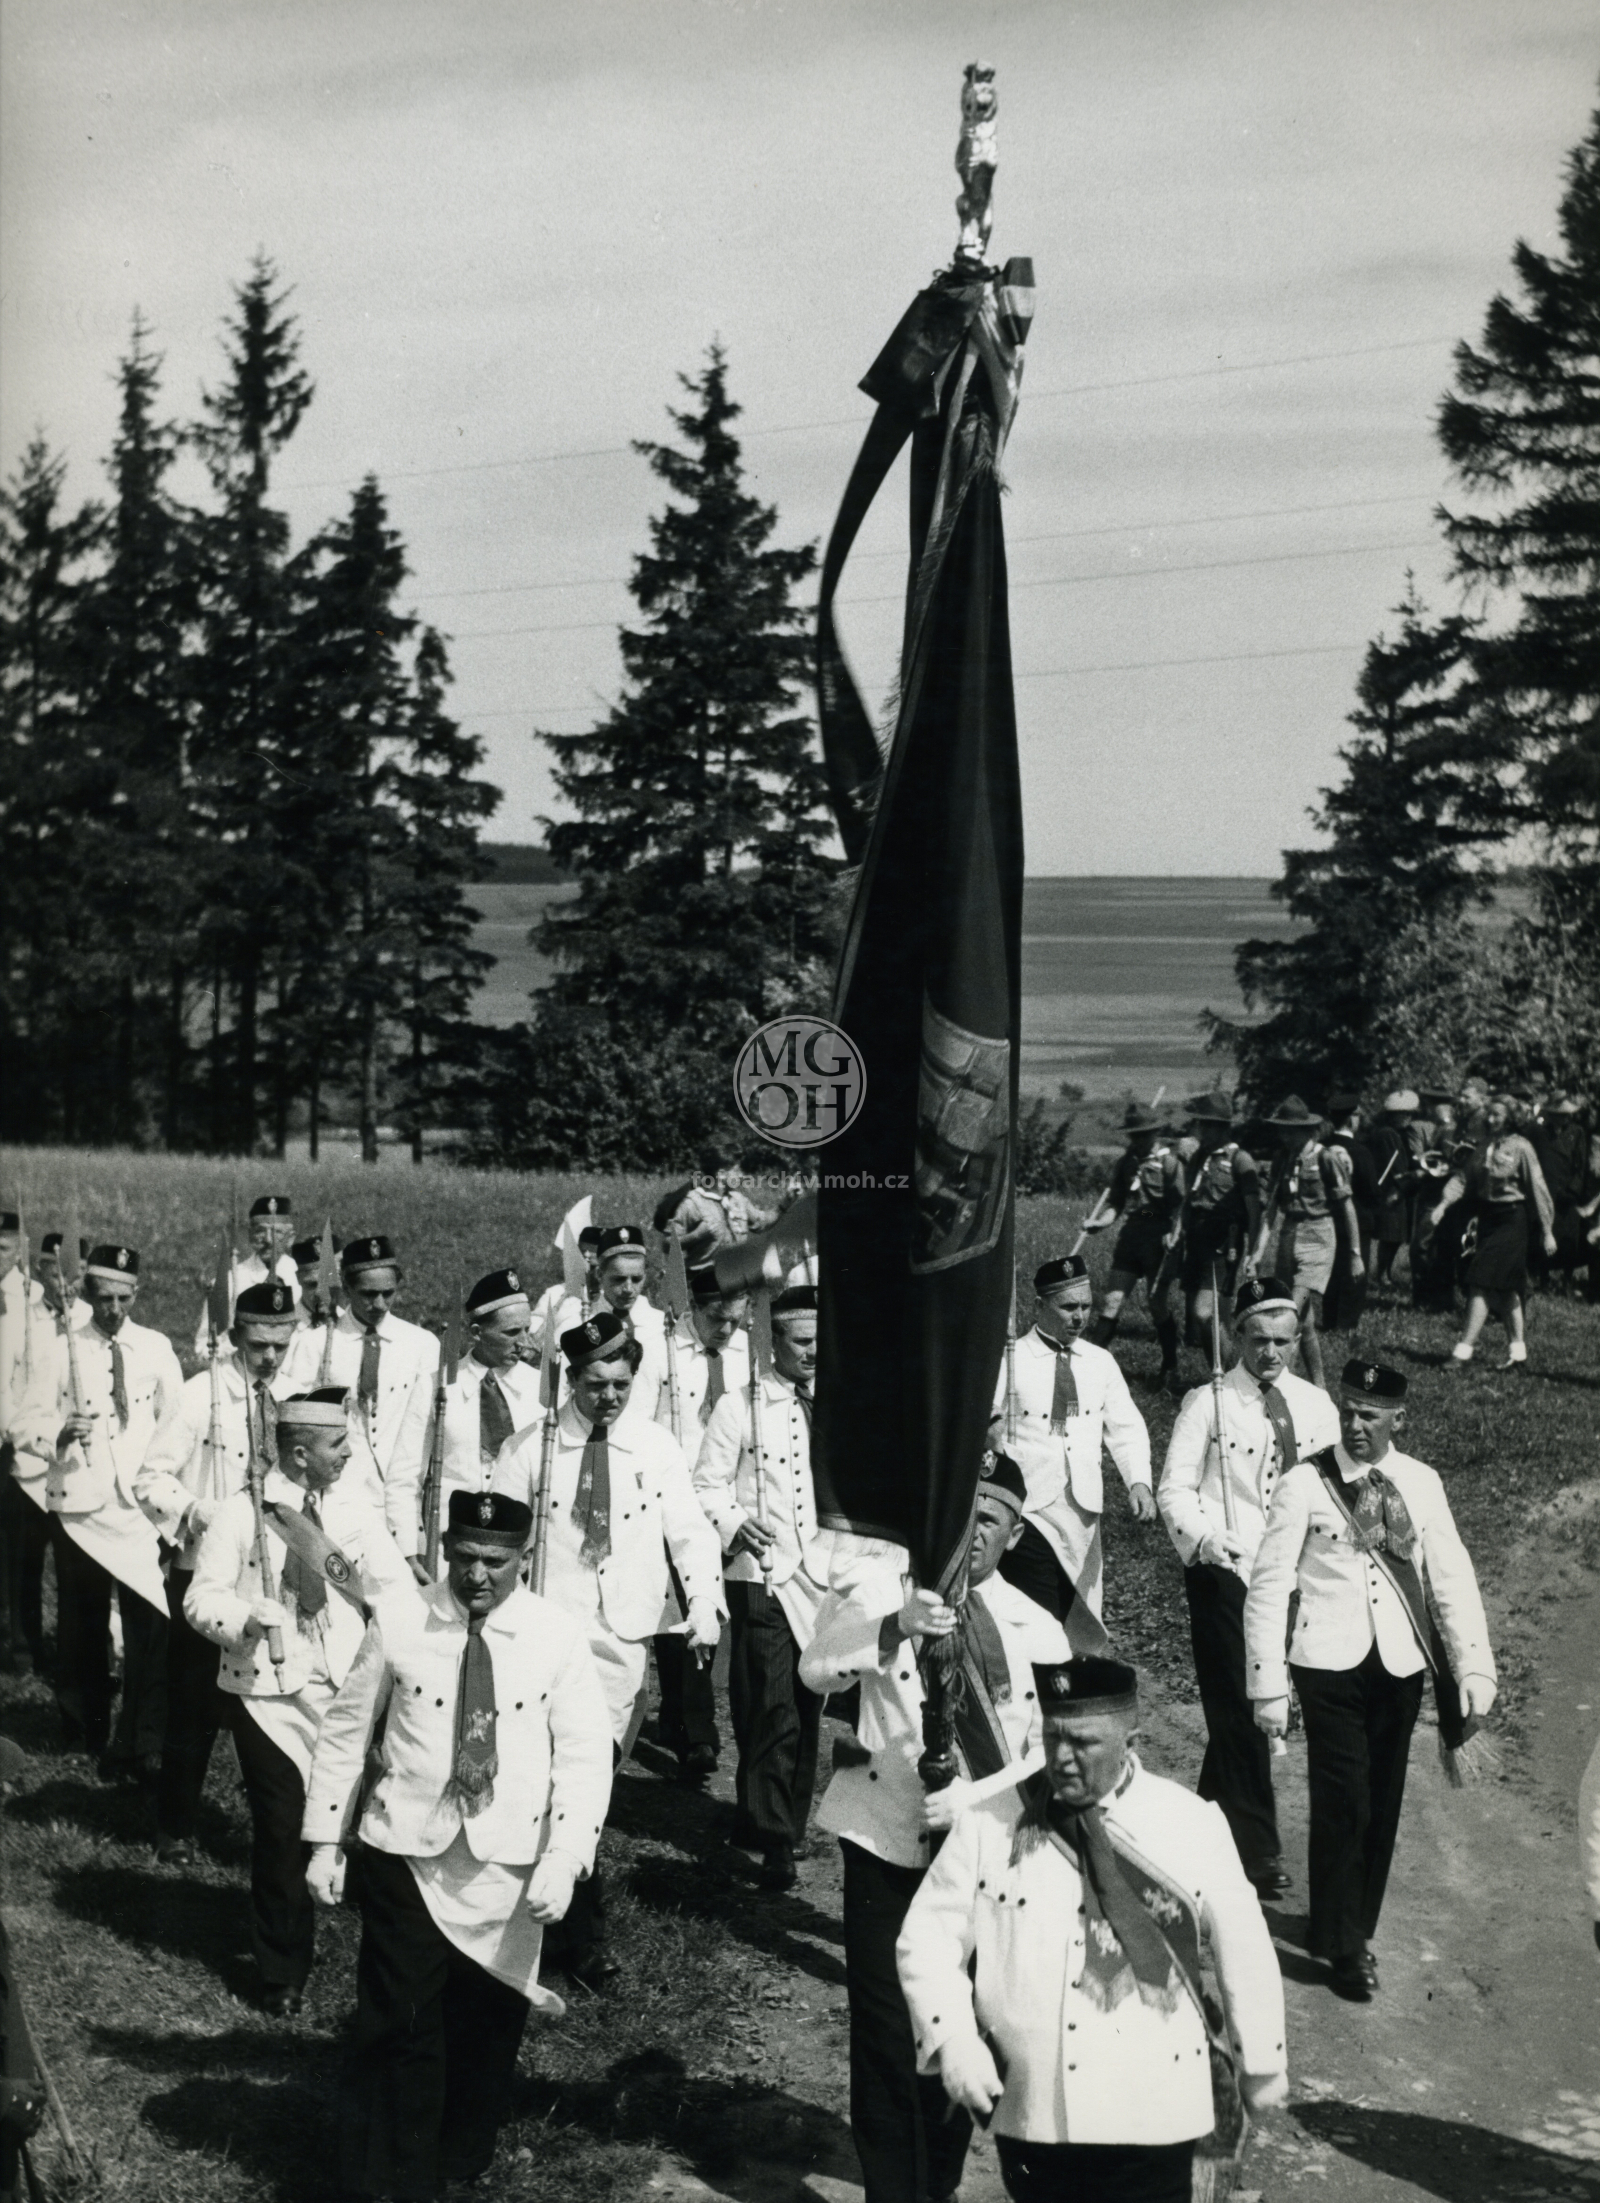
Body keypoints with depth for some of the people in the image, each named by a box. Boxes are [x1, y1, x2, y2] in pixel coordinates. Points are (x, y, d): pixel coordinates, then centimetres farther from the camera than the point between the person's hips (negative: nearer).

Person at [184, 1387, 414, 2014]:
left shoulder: (357, 1505, 6)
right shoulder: (241, 1513, -4)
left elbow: (402, 1593, 3)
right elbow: (202, 1598, -5)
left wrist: (344, 1561, -15)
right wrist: (245, 1618, -23)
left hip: (348, 1687, 3)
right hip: (270, 1692, -3)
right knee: (282, 1832, 1)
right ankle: (281, 1973, 19)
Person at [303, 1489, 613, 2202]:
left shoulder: (557, 1637, -4)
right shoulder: (397, 1623, -4)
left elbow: (584, 1756, -5)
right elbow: (345, 1731, 3)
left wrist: (563, 1860, -15)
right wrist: (325, 1842, 1)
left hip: (511, 1866, 1)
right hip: (407, 1855, -1)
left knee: (488, 2026, 12)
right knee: (397, 2026, -1)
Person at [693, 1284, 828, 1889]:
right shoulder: (739, 1407, -3)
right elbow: (706, 1486, -3)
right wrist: (733, 1523, -21)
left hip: (825, 1578, 5)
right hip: (761, 1575, -5)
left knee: (808, 1709, 11)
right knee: (772, 1712, -9)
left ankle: (788, 1823, 26)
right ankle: (774, 1843, -3)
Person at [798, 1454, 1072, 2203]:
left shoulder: (1036, 1629, 1)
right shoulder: (881, 1586, -4)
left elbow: (1048, 1754, -2)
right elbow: (815, 1671, -19)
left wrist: (976, 1797, -19)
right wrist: (894, 1627, -36)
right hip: (887, 1845, -2)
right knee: (886, 2033, -2)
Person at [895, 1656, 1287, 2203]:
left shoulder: (1193, 1826, -6)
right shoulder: (992, 1825, -4)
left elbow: (1243, 1949, 4)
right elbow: (928, 1937, -1)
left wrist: (1262, 2063, 12)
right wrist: (954, 2042, -15)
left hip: (1149, 2115, -2)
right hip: (1026, 2109, 2)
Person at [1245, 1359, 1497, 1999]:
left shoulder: (1421, 1483, 2)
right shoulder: (1305, 1484, -7)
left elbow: (1452, 1577, 4)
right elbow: (1269, 1586, -6)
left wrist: (1474, 1668, -3)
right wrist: (1269, 1686, -9)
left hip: (1400, 1665, 3)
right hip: (1330, 1664, -3)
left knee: (1382, 1802, 10)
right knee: (1343, 1803, -5)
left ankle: (1355, 1927, 28)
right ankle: (1342, 1945, 10)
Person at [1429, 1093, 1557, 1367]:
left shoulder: (1520, 1148, -11)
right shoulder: (1483, 1145, 8)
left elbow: (1537, 1189, -8)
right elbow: (1464, 1177, 4)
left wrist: (1547, 1231, -7)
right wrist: (1444, 1203, -12)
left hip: (1511, 1220, -7)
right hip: (1487, 1218, 7)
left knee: (1484, 1283, -11)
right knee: (1506, 1288, 11)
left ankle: (1465, 1347, -11)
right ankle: (1517, 1348, 18)